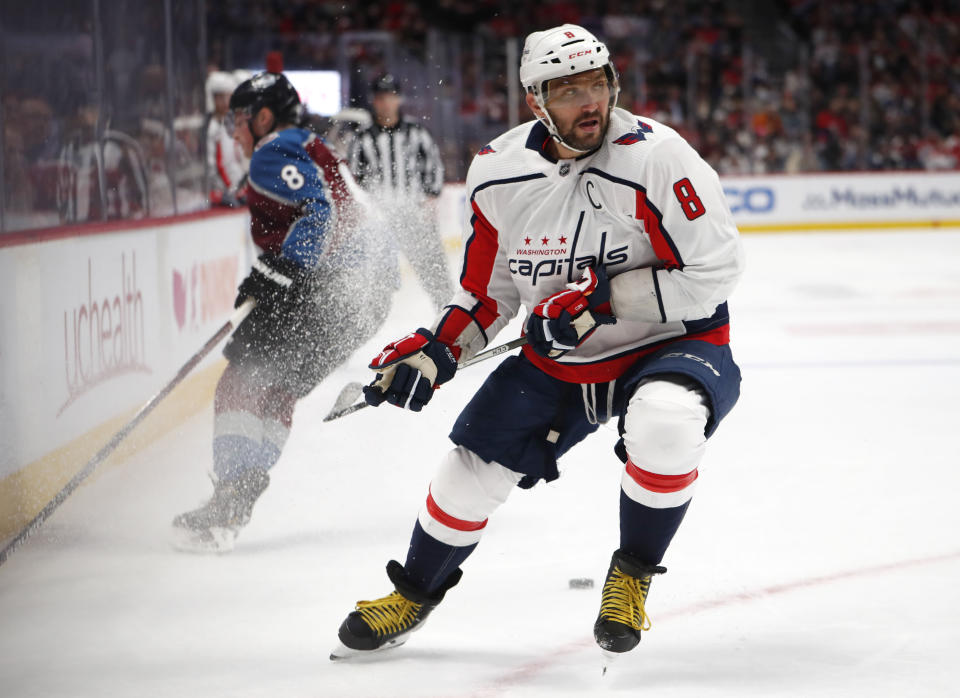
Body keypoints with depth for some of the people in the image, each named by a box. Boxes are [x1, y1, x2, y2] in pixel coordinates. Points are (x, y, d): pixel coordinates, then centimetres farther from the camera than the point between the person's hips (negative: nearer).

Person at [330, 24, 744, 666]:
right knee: (475, 467, 3)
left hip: (671, 344, -5)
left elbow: (715, 270, -22)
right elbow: (489, 289, 9)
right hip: (560, 359, 5)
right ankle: (415, 594, 34)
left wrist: (604, 297, -26)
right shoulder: (499, 175, -6)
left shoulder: (655, 157, -23)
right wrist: (437, 349, -4)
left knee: (666, 421, -37)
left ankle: (632, 575, -10)